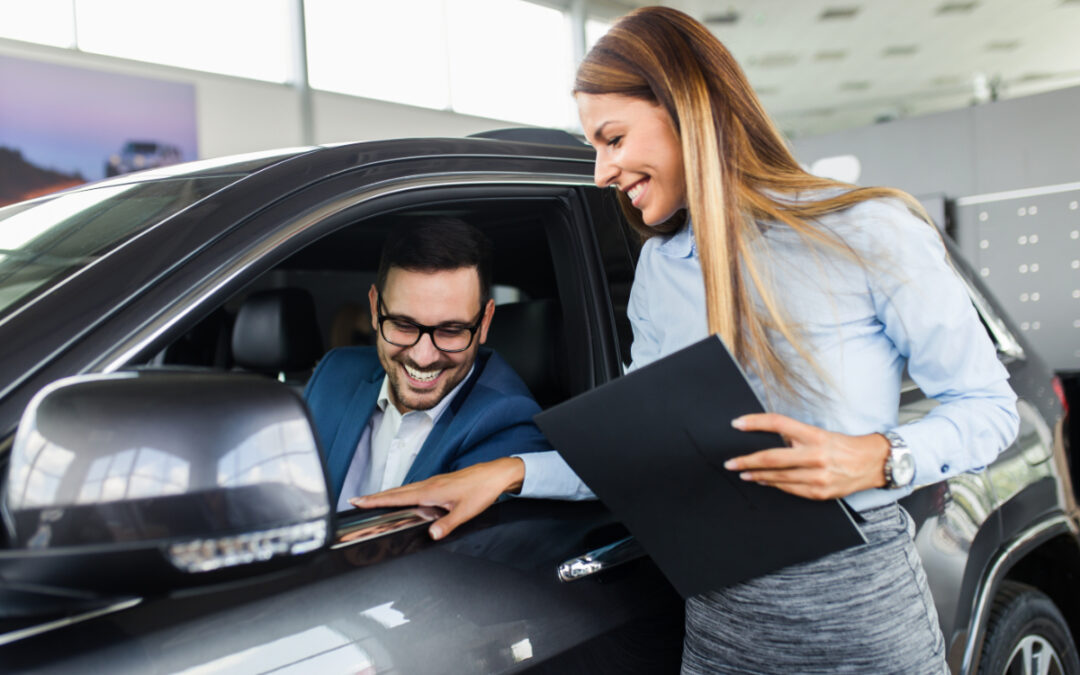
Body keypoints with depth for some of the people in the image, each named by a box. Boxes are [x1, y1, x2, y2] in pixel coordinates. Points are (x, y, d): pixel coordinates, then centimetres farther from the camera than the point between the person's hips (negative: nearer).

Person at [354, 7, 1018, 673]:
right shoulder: (658, 268, 5)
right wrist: (512, 472, -1)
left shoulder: (869, 230, -11)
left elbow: (990, 404, -5)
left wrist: (877, 459, -23)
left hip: (861, 609, -4)